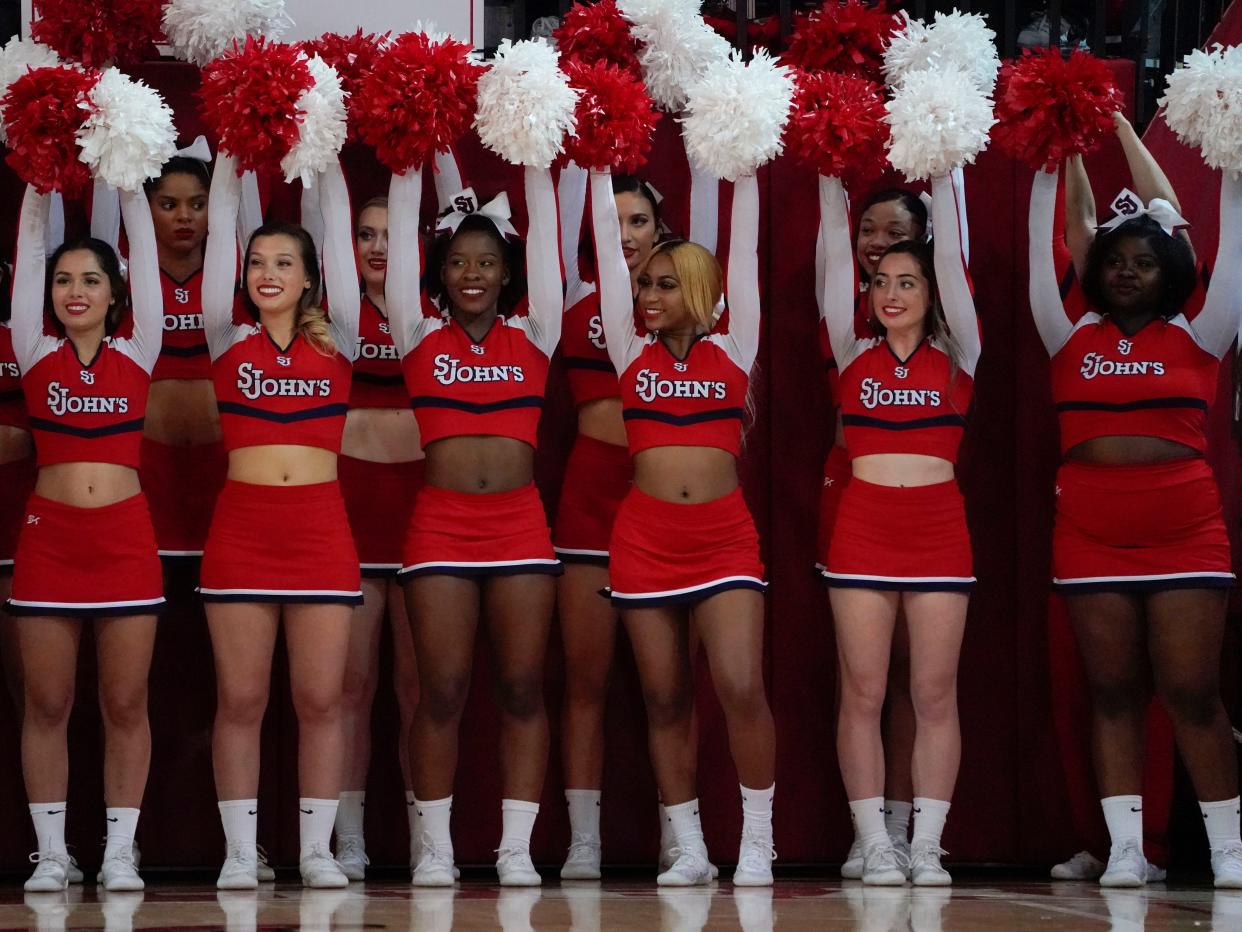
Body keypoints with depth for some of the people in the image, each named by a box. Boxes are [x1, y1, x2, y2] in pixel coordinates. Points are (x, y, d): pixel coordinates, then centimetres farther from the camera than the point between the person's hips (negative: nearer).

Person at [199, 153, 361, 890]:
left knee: (321, 698, 0)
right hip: (243, 526, 0)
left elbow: (338, 236, 5)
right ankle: (241, 850, 5)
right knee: (240, 699, 0)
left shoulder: (335, 345, 8)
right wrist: (231, 158, 7)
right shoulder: (230, 344, 7)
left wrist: (326, 160, 8)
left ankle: (318, 848, 6)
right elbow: (220, 235, 4)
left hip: (320, 526, 0)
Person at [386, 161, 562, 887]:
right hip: (441, 524, -1)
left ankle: (517, 848, 3)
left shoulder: (531, 338, 8)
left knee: (524, 689, 0)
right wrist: (411, 171, 9)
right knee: (442, 691, -2)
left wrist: (538, 168, 9)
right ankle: (436, 848, 3)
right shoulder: (421, 338, 7)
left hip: (521, 524, 1)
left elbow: (544, 236, 7)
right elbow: (402, 235, 6)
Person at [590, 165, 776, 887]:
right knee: (664, 699, 4)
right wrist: (601, 175, 8)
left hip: (724, 535, -2)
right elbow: (609, 247, 7)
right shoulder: (633, 353, 8)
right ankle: (691, 850, 11)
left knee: (741, 687, -13)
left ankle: (757, 846, -2)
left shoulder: (733, 353, 6)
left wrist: (747, 173, 7)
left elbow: (744, 251, 5)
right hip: (646, 536, 2)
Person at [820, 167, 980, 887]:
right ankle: (875, 847, 3)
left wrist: (941, 176, 1)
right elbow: (837, 260, 5)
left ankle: (927, 849, 3)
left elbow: (951, 257, 1)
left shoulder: (955, 358, 6)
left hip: (939, 527, -1)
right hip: (863, 525, 1)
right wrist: (832, 182, 4)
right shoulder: (854, 356, 8)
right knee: (863, 693, -1)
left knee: (935, 693, 0)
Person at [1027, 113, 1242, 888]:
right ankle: (1127, 849, 4)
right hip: (1091, 534, 2)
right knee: (1113, 692, 3)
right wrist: (1048, 177, 4)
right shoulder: (1074, 342, 9)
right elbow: (1043, 257, 7)